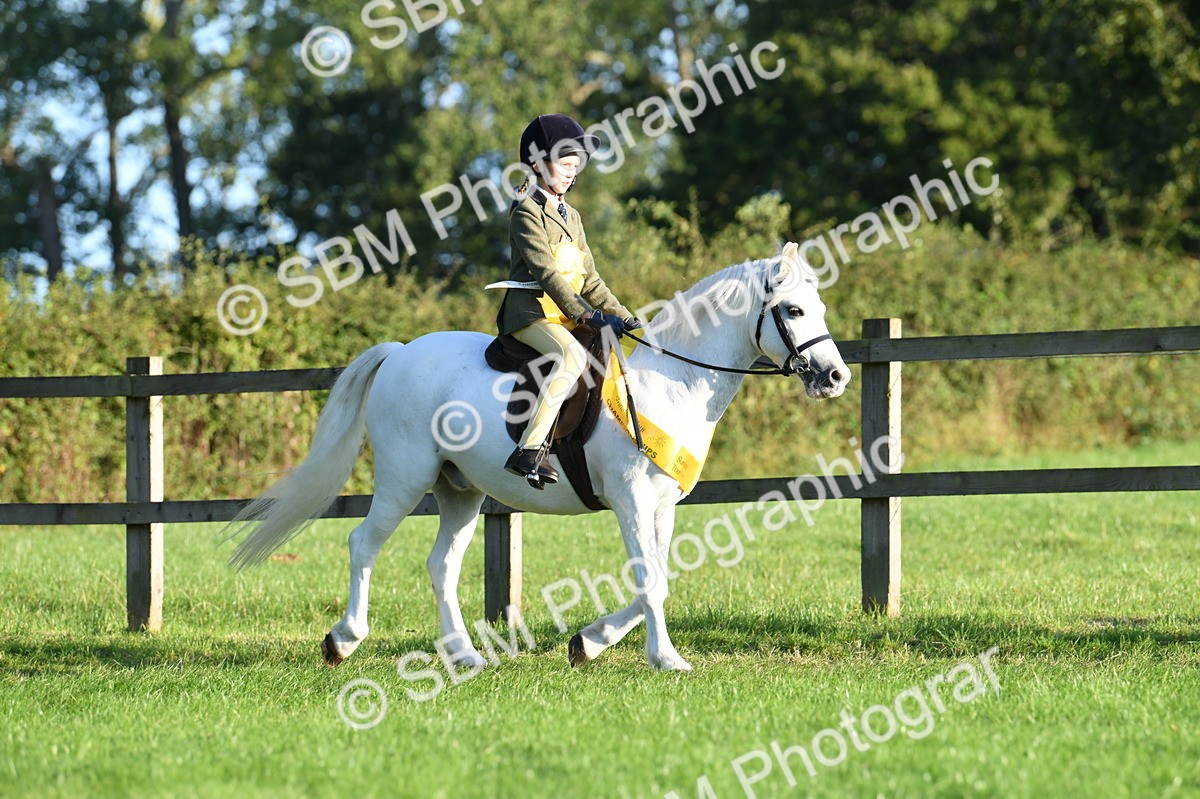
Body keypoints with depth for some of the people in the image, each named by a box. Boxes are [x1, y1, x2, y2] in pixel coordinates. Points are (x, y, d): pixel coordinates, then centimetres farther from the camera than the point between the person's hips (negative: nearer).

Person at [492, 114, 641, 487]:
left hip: (566, 317, 9)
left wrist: (622, 316, 8)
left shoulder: (571, 217, 22)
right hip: (530, 313, -9)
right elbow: (546, 272, -17)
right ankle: (529, 452, -40)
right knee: (572, 355, -34)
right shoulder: (527, 212, -6)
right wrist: (587, 316, -24)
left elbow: (589, 279, 21)